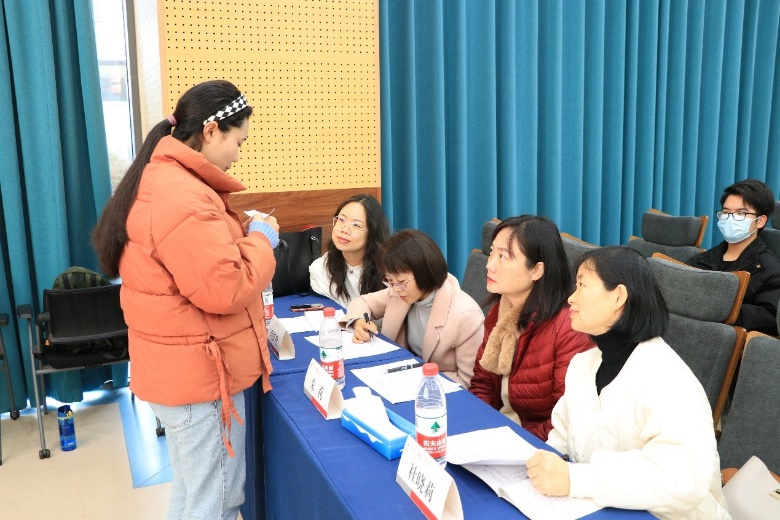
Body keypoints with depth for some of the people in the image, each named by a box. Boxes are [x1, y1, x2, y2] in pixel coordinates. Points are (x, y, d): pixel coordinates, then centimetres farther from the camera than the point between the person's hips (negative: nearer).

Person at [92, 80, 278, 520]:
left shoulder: (160, 180, 10)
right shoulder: (183, 197, -25)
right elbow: (224, 289, -27)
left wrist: (244, 236, 8)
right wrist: (260, 240, -11)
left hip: (182, 367, 11)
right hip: (202, 373, -10)